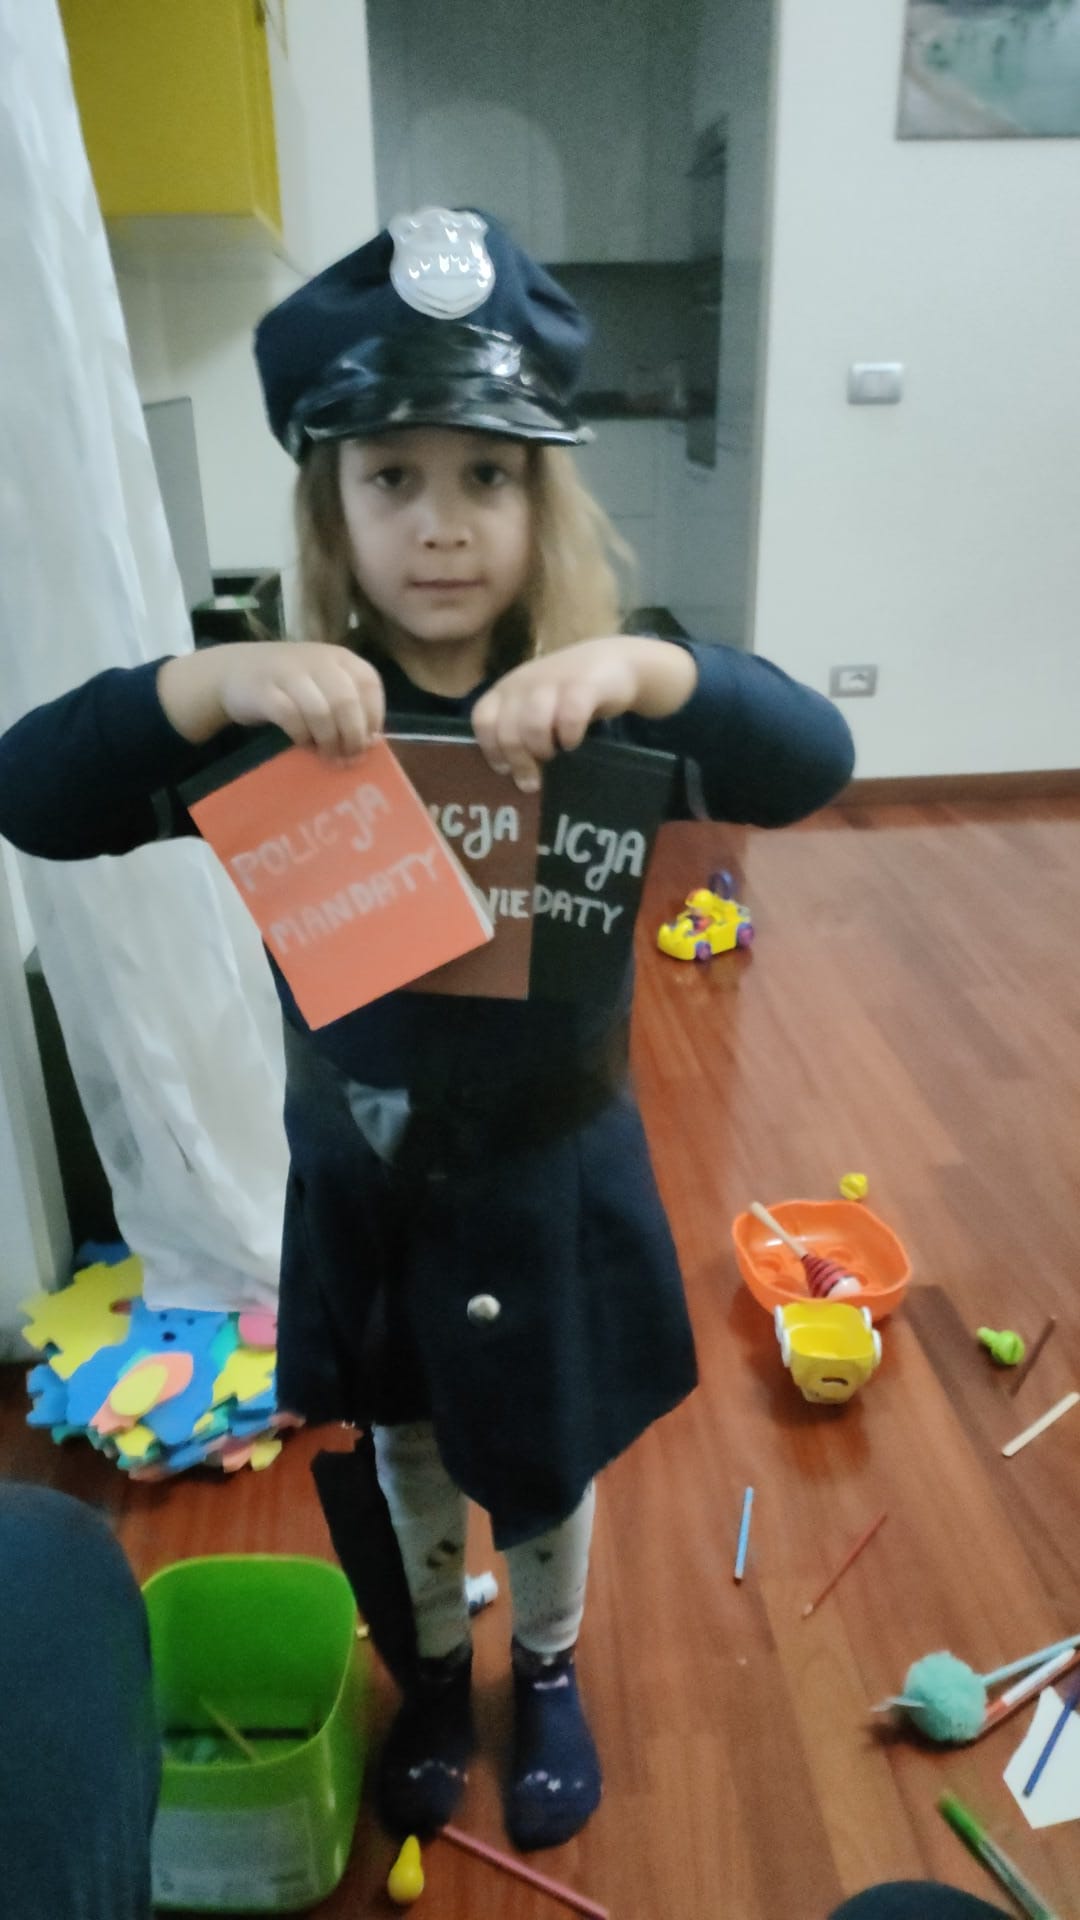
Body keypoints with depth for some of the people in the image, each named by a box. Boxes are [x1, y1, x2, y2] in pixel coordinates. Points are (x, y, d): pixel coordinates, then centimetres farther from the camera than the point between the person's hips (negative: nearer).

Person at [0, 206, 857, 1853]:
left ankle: (548, 1672, 56)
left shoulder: (601, 704, -14)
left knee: (547, 1469, 22)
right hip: (360, 1187, 1)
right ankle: (432, 1675, 57)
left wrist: (644, 667, -46)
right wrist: (210, 682, -40)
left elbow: (812, 760, -28)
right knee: (402, 1459, 25)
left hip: (551, 1180, -1)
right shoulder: (284, 712, -13)